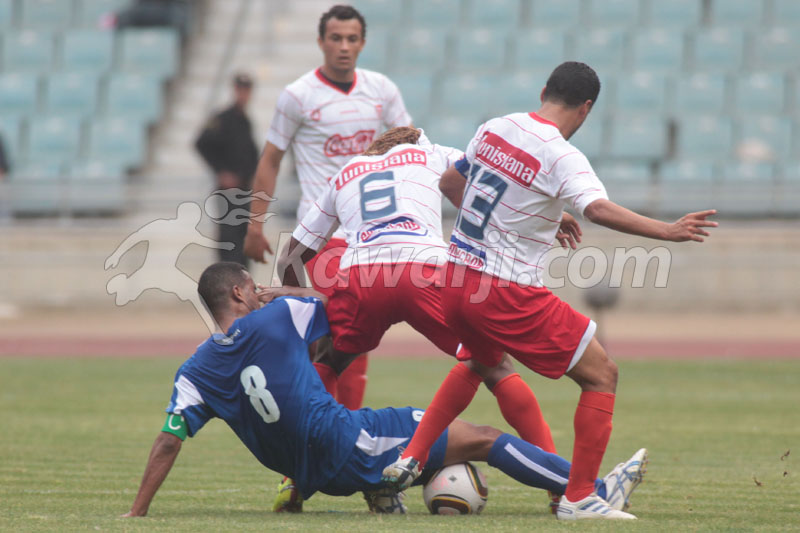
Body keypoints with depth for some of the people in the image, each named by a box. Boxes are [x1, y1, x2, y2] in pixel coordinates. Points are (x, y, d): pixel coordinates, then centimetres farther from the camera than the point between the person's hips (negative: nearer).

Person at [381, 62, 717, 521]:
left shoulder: (494, 129, 7)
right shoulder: (562, 158, -15)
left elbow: (450, 182, 22)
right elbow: (599, 208, -32)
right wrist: (667, 232, -35)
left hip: (454, 280, 8)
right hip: (508, 293, -8)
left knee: (481, 361, 37)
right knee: (601, 375, 2)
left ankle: (412, 458, 30)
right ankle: (579, 497, -2)